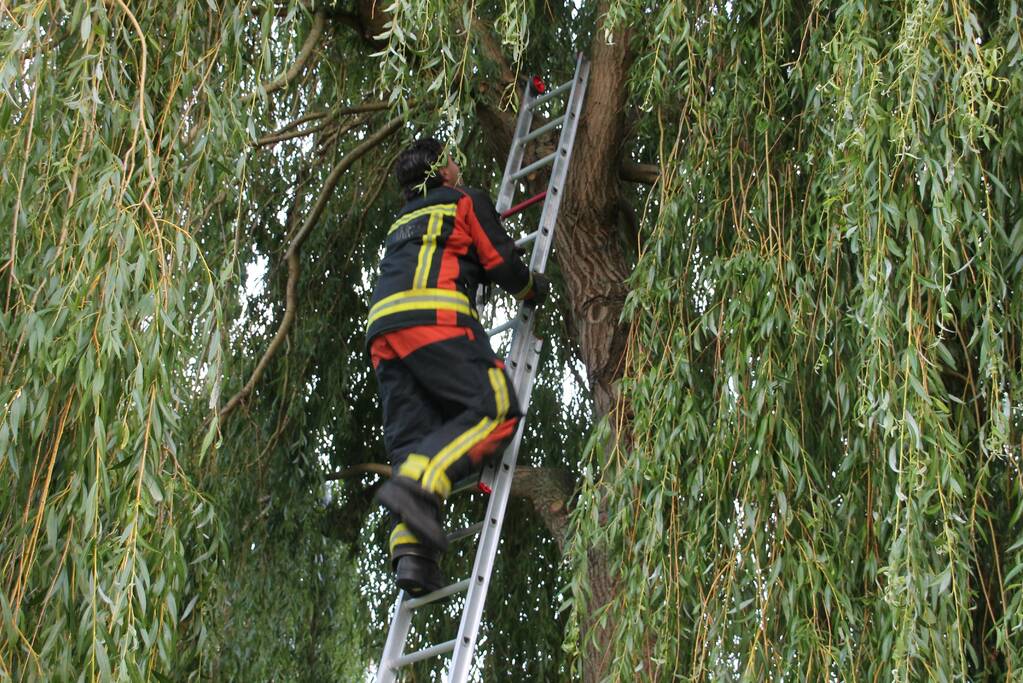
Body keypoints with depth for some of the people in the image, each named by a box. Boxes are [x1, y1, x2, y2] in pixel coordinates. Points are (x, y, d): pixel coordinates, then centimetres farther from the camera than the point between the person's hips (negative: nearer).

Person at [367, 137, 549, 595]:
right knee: (495, 408, -13)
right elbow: (501, 263, 10)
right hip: (434, 317, -7)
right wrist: (533, 289, 28)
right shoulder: (466, 200, 18)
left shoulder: (403, 222, 38)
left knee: (411, 438, -3)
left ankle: (411, 548, -22)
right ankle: (418, 483, -35)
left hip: (383, 326, 7)